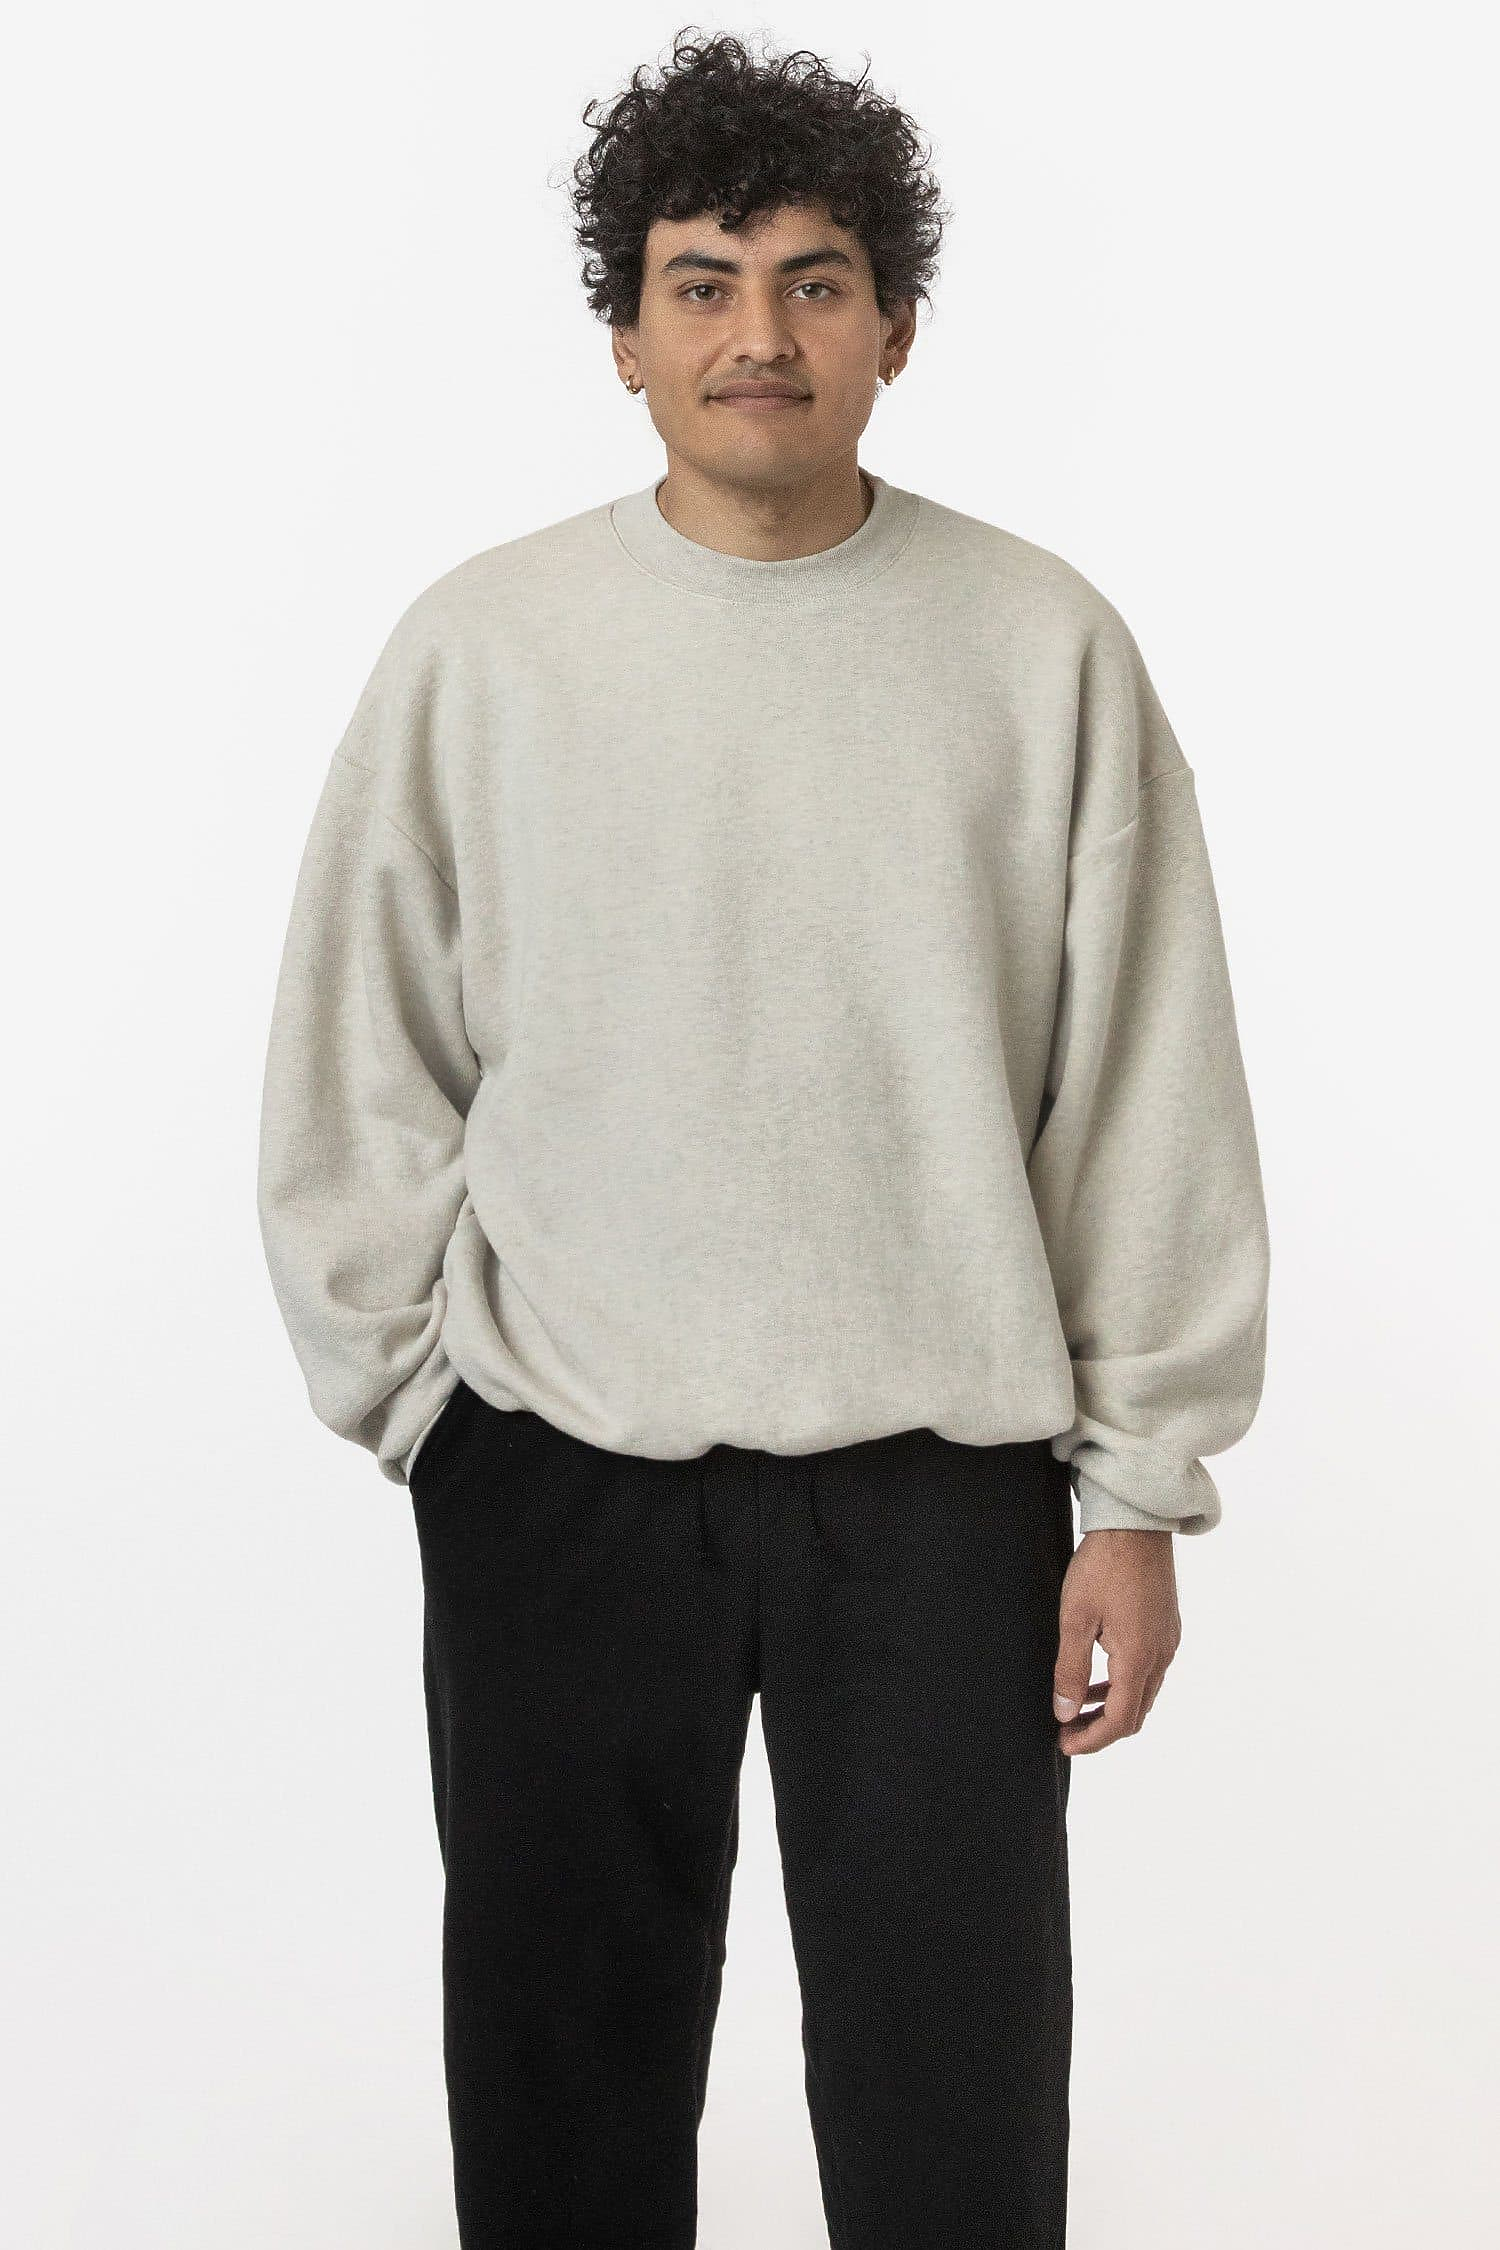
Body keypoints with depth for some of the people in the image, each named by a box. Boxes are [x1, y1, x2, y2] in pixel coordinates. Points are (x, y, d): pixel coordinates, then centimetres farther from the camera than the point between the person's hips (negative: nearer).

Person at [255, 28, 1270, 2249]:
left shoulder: (1047, 647, -1)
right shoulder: (480, 645, 0)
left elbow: (1150, 1089, 1)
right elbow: (357, 1072, 5)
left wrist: (1143, 1488, 0)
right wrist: (416, 1399, 1)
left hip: (941, 1479, 0)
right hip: (552, 1478, 1)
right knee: (566, 2067, 13)